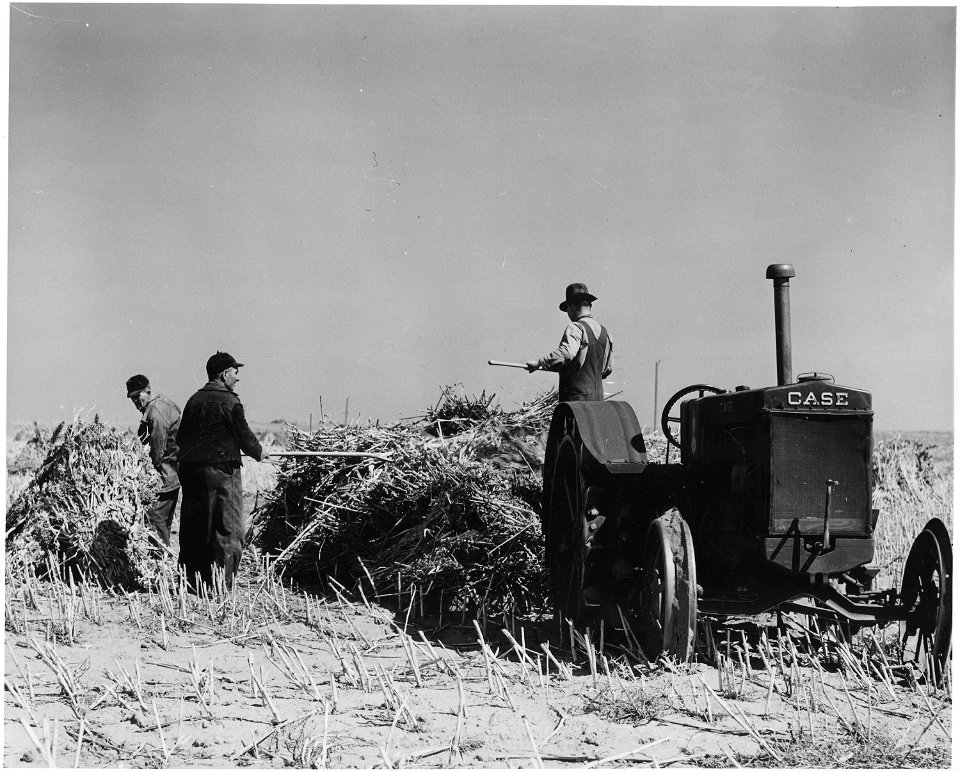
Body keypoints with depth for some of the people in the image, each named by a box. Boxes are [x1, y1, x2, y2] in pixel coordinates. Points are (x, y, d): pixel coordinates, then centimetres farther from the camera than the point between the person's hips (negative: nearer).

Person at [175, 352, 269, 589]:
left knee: (193, 529, 11)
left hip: (190, 469, 7)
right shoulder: (229, 401, -8)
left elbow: (180, 438, 15)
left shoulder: (194, 400, 12)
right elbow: (244, 435, -4)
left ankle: (192, 583, 14)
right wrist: (259, 452, 14)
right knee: (227, 528, -1)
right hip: (221, 469, -7)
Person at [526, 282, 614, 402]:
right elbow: (608, 368, 21)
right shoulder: (604, 331, 14)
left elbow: (566, 352, -30)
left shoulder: (576, 328, -11)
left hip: (577, 398, -8)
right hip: (598, 399, 8)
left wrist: (539, 363, -28)